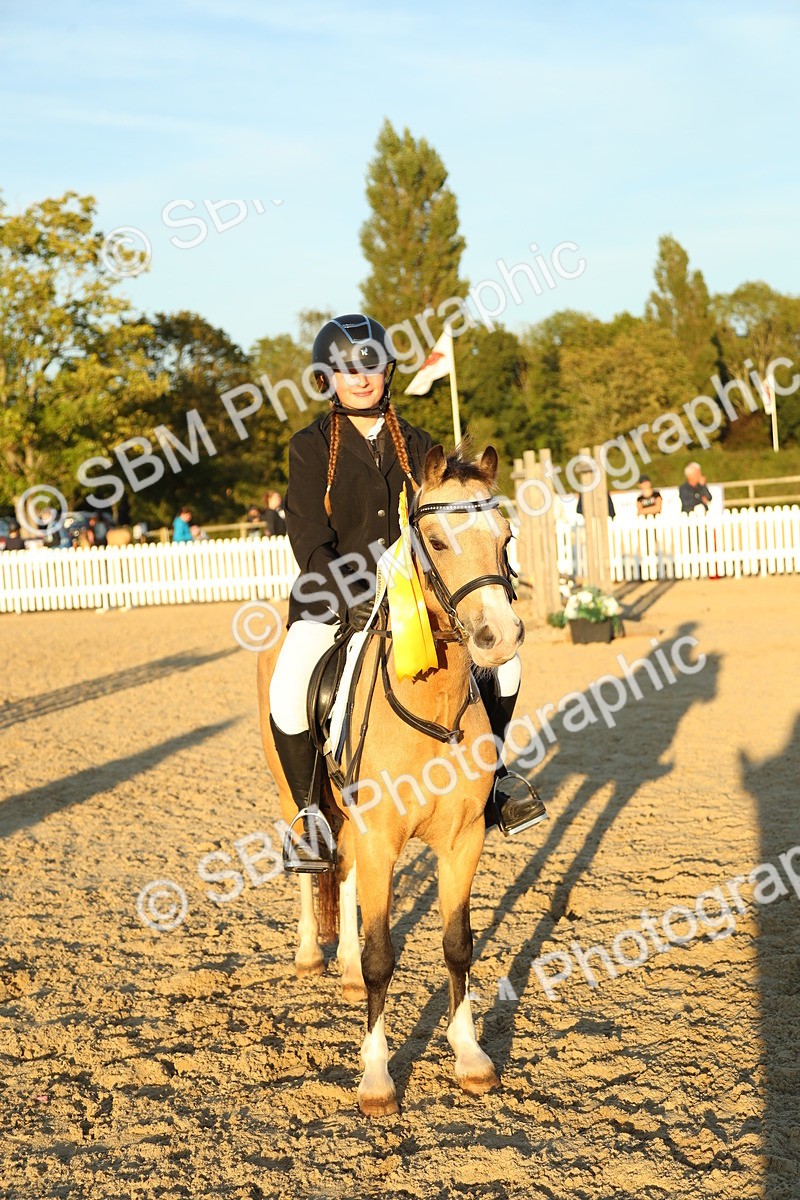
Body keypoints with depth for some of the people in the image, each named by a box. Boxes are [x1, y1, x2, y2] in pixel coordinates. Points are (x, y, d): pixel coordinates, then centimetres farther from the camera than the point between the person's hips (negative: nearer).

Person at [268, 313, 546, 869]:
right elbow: (310, 544, -11)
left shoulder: (415, 444, 7)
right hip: (331, 597, -3)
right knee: (289, 693, -28)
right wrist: (354, 600, -25)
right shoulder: (311, 447, -3)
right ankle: (312, 808, -6)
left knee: (500, 652, -9)